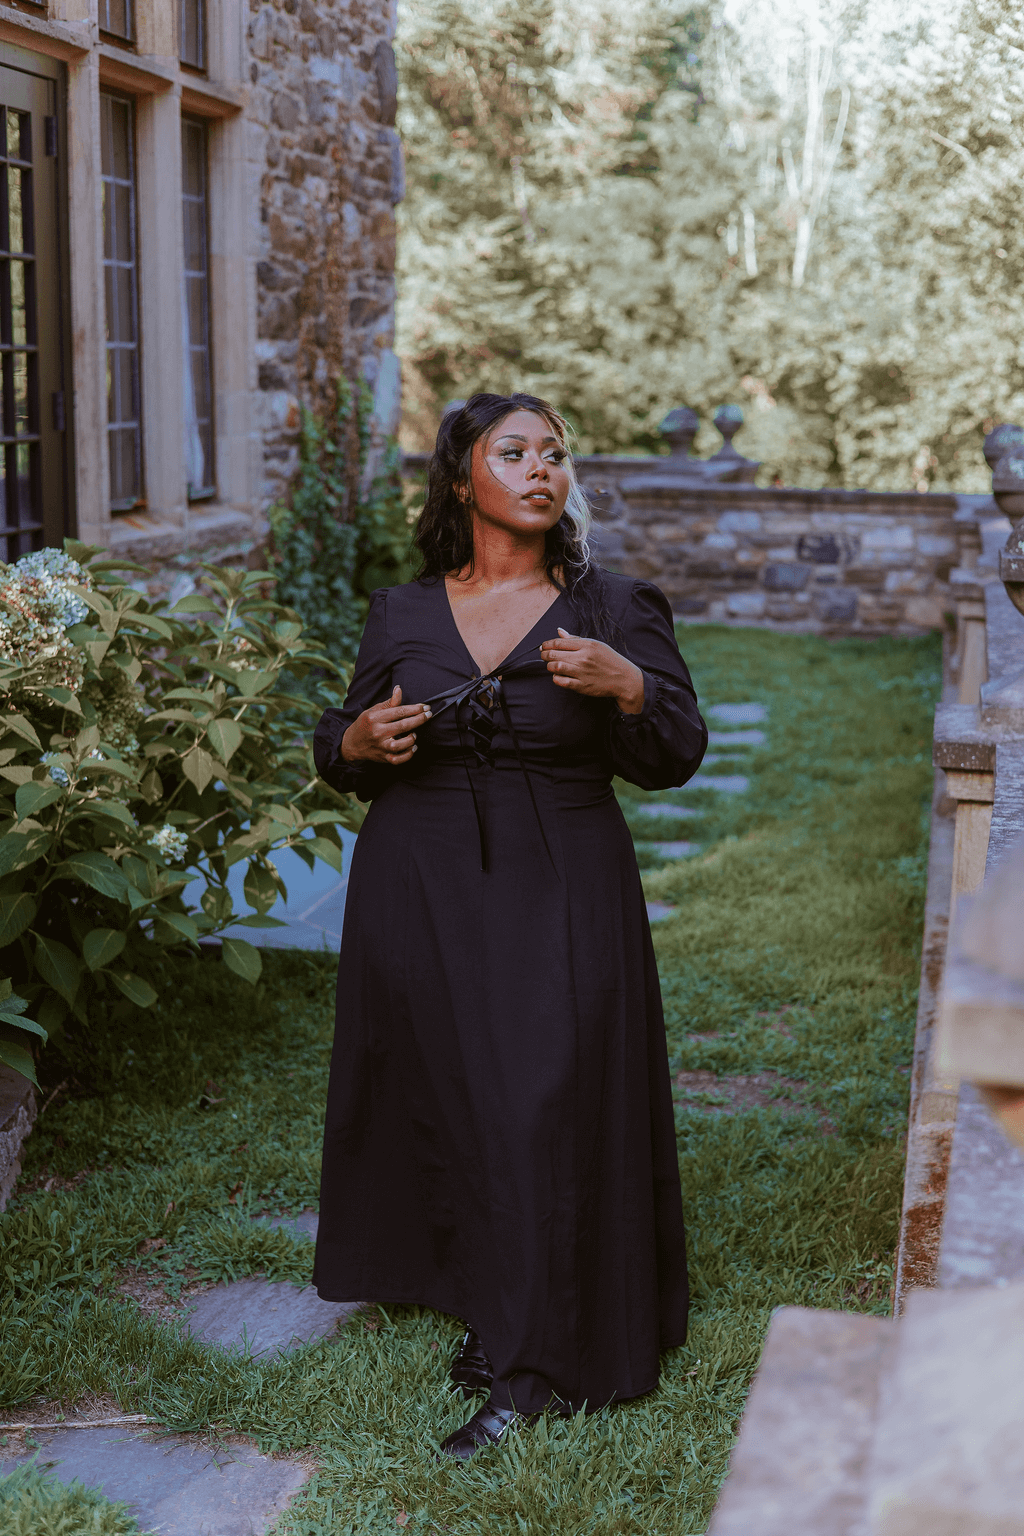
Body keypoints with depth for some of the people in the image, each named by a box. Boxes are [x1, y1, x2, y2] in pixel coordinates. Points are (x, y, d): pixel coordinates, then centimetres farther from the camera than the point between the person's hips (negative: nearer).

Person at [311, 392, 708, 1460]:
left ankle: (531, 1367, 1)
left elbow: (674, 759, -3)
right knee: (435, 1090, 7)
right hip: (420, 892, 2)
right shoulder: (400, 615, 6)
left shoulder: (614, 611, 1)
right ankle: (457, 1275, 32)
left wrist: (627, 688, -22)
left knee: (548, 1104, -8)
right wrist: (358, 743, -8)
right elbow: (341, 756, 15)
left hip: (558, 900, -2)